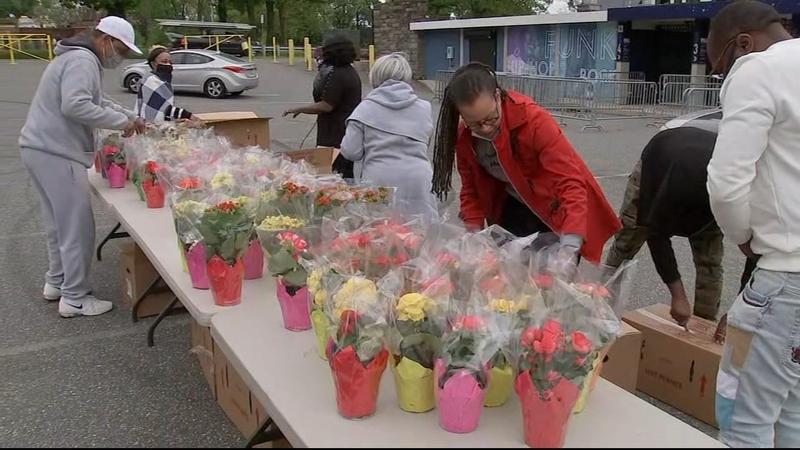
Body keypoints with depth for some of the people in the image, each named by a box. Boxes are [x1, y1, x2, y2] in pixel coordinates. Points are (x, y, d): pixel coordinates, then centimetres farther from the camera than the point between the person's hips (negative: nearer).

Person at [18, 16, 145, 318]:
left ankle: (56, 282, 31)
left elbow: (98, 102, 27)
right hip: (57, 153, -11)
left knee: (59, 223, 19)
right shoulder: (82, 60, -14)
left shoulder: (81, 59, 21)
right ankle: (75, 298, 2)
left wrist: (131, 117, 13)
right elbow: (75, 105, -27)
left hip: (42, 149, 11)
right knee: (77, 227, -5)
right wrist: (121, 122, -19)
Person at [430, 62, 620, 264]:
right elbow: (471, 189, 1)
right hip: (514, 209, 4)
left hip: (556, 211, -4)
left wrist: (569, 248, -45)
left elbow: (570, 182, -35)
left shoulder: (535, 120, -30)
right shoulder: (464, 137, -13)